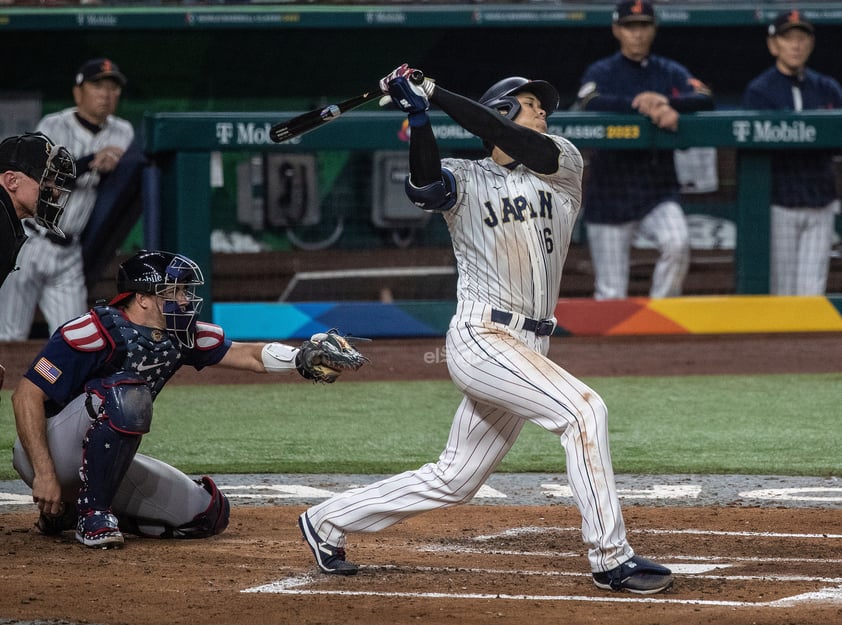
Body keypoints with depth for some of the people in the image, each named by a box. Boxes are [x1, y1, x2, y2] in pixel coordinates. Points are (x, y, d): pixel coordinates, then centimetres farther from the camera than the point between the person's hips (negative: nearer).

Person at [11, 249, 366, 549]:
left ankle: (70, 508, 11)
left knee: (208, 514, 4)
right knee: (128, 394, -33)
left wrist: (301, 358, -19)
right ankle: (92, 512, -19)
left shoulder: (177, 337, 2)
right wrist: (44, 474, -29)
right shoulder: (98, 331, -22)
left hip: (105, 460, 9)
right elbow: (26, 397, -23)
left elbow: (249, 355, 2)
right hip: (45, 453, -9)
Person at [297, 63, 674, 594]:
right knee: (583, 409, -23)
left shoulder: (563, 164, 11)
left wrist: (437, 94, -12)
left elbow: (518, 145, -9)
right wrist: (418, 113, -31)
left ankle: (328, 522, 27)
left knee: (453, 481, 11)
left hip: (529, 349, 6)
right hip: (481, 338, -6)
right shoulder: (466, 180, 2)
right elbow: (425, 186, -22)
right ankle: (611, 558, -20)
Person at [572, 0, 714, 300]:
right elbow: (588, 105, -19)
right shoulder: (601, 73, 3)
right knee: (611, 296, -1)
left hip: (658, 193, 1)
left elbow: (705, 100, -9)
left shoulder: (670, 72, 9)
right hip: (610, 194, -1)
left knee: (677, 243, -28)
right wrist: (639, 104, -30)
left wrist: (667, 103, -27)